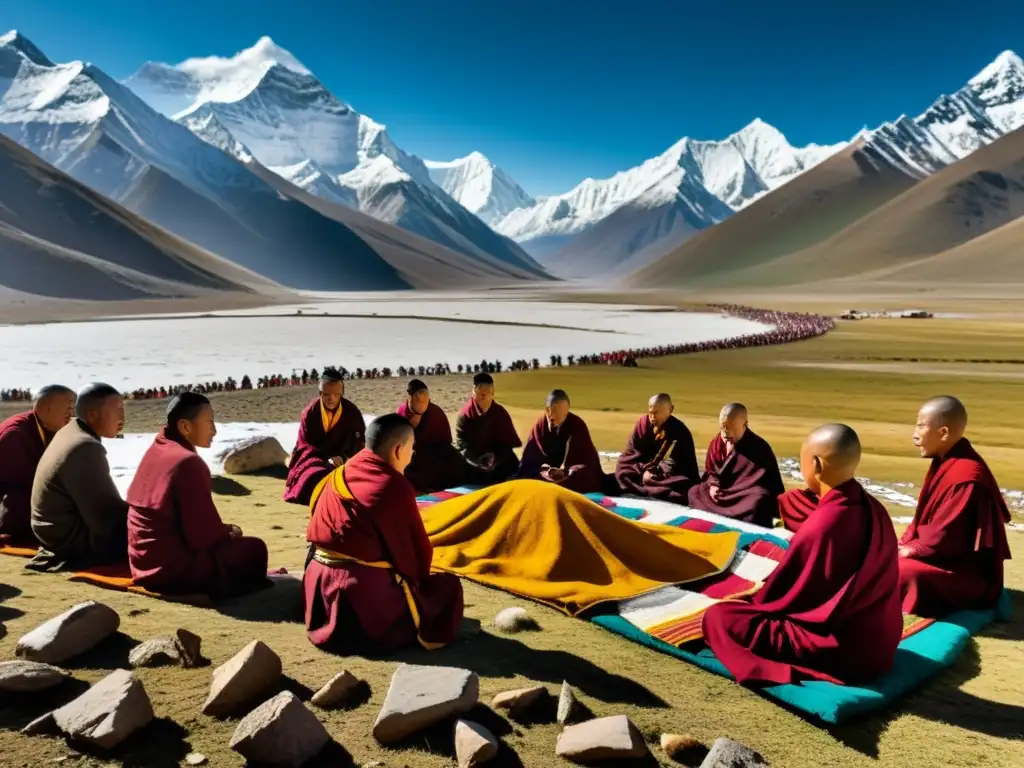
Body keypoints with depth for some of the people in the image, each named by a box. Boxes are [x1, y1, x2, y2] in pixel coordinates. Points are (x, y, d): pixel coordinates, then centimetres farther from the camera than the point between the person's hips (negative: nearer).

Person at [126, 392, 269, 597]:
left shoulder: (154, 452, 6)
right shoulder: (189, 462, -20)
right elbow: (204, 536, -21)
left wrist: (224, 531, 14)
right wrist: (229, 532, 0)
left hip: (144, 564, 9)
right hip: (174, 569, -9)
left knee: (225, 541, 26)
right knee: (255, 548, 7)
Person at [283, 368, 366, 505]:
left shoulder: (352, 412, -9)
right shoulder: (309, 413, -9)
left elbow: (359, 441, -4)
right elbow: (305, 445, -8)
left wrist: (344, 458, -24)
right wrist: (327, 459, -25)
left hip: (343, 459, 1)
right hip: (315, 457, -1)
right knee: (316, 478, -31)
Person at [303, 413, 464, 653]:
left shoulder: (337, 476, 8)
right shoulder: (395, 486, -14)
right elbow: (415, 547, -6)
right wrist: (418, 580, 16)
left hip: (320, 584, 8)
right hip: (367, 594, -7)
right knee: (448, 584, 9)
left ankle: (339, 625, 16)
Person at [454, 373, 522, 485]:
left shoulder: (501, 413, 0)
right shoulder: (464, 415, -6)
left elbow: (507, 442, -3)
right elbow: (462, 445, -13)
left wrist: (495, 458, -23)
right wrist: (479, 462, -28)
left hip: (498, 461, 2)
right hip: (473, 464, -1)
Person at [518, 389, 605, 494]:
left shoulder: (577, 425, -14)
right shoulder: (541, 424, -6)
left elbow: (586, 457, -13)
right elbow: (531, 455, -2)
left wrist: (565, 471, -27)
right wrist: (544, 468, -22)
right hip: (549, 469, 2)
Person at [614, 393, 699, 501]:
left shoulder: (680, 432, -12)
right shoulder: (643, 423, -4)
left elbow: (679, 465, -15)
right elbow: (631, 454, -3)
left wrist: (654, 475, -26)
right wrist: (643, 471, -20)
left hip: (669, 477, -3)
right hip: (645, 471, 3)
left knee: (683, 486, -31)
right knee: (622, 470, -20)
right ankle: (652, 492, -28)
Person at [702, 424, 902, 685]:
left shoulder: (822, 524, -25)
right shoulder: (872, 508, 0)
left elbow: (784, 592, -12)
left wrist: (754, 599, 9)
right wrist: (762, 591, 14)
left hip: (840, 648, -8)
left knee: (718, 617, -8)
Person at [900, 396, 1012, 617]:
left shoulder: (965, 476, -28)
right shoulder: (945, 462, 3)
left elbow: (946, 536, -25)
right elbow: (925, 515, 11)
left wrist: (911, 550, -14)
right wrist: (905, 544, 0)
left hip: (969, 572, -10)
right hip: (947, 555, 10)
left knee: (903, 571, -28)